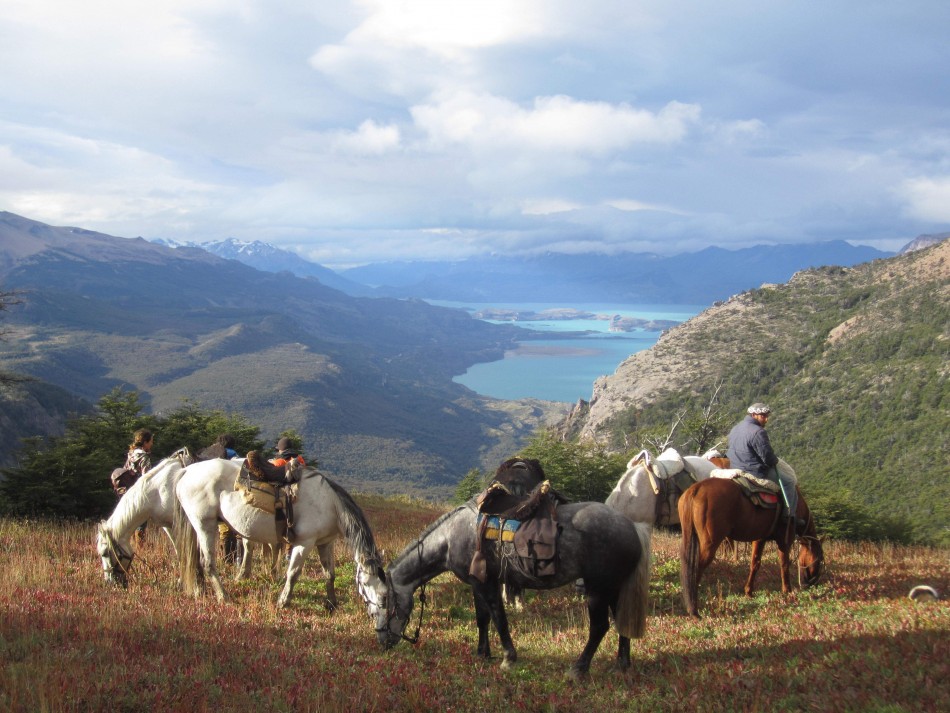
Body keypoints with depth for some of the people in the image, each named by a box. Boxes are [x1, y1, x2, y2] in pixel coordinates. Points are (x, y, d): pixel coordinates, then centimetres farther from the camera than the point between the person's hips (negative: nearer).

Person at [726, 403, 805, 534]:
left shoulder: (735, 429, 10)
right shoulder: (758, 432, -20)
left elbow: (729, 453, 19)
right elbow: (768, 458, -21)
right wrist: (775, 460, 3)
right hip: (758, 473, -9)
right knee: (788, 483, 6)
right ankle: (790, 517, 3)